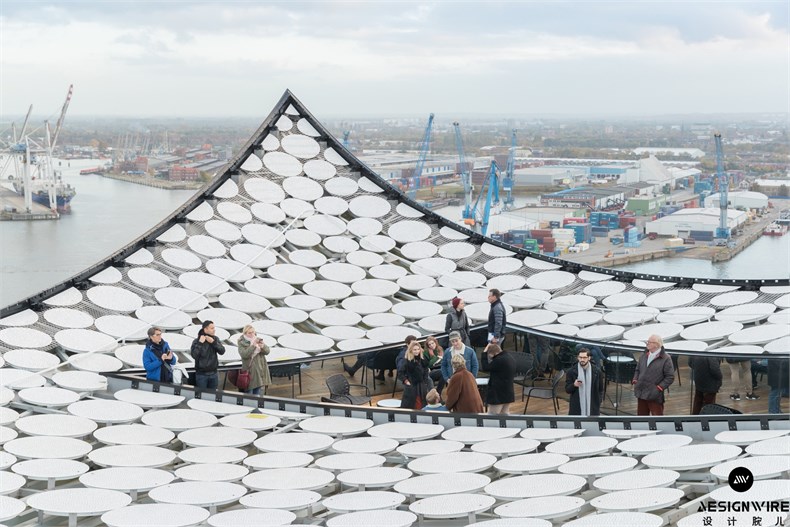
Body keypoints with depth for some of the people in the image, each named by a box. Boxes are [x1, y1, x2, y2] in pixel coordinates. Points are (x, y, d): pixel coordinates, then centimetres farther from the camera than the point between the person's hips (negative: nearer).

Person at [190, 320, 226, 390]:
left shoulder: (215, 339, 2)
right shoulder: (196, 341, -10)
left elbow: (222, 351, -7)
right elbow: (194, 355, -21)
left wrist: (213, 342, -18)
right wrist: (200, 343, -25)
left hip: (213, 373, 4)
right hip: (201, 374, -4)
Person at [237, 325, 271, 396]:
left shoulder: (258, 340, 8)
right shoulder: (242, 342, -5)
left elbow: (267, 351, 2)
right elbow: (244, 354, -21)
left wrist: (262, 346, -20)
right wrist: (253, 345, -27)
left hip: (259, 369, 4)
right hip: (249, 370, -4)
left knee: (257, 394, 12)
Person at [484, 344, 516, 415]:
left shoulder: (499, 360, -24)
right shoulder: (510, 356, 6)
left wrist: (484, 353, -8)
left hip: (498, 394, -10)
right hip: (508, 393, 10)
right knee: (505, 415, 16)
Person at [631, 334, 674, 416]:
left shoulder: (665, 358, -9)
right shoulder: (644, 356, 11)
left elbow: (670, 377, -8)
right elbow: (637, 369, 23)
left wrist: (660, 387, -14)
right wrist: (635, 379, 7)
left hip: (654, 395, -6)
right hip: (641, 394, 6)